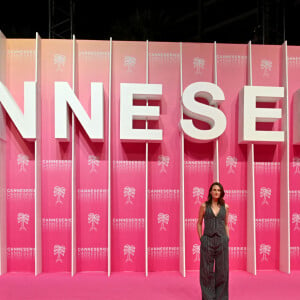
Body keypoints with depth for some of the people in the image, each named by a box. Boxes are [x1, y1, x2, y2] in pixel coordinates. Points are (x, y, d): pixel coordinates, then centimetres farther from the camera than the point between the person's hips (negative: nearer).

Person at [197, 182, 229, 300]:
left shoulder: (225, 207, 7)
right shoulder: (204, 206, 1)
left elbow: (226, 225, 15)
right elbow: (199, 223, 8)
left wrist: (227, 240, 6)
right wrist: (201, 239, 0)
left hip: (221, 241, 2)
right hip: (207, 241, -1)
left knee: (222, 271, 4)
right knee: (207, 272, 2)